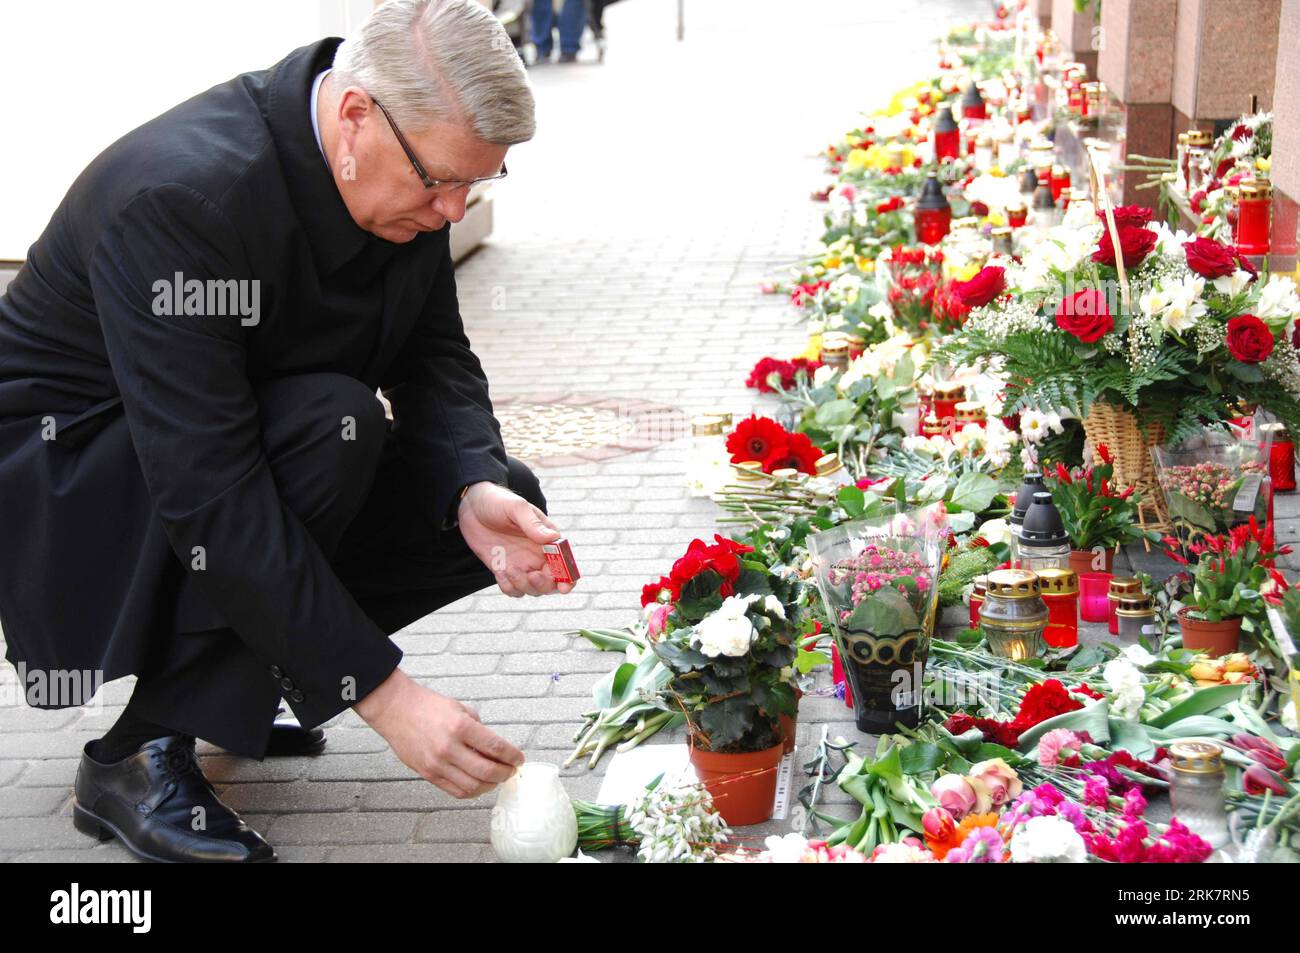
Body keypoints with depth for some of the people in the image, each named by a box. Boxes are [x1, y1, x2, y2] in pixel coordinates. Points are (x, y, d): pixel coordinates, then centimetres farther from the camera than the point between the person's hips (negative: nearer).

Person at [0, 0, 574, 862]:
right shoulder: (181, 194, -34)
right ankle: (141, 753, -20)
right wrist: (381, 690, -37)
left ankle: (229, 674, 8)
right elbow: (208, 496, -37)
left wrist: (476, 491, -23)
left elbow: (435, 356, -1)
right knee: (331, 421, -33)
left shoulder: (409, 173, -11)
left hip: (245, 447, 8)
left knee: (505, 505, -7)